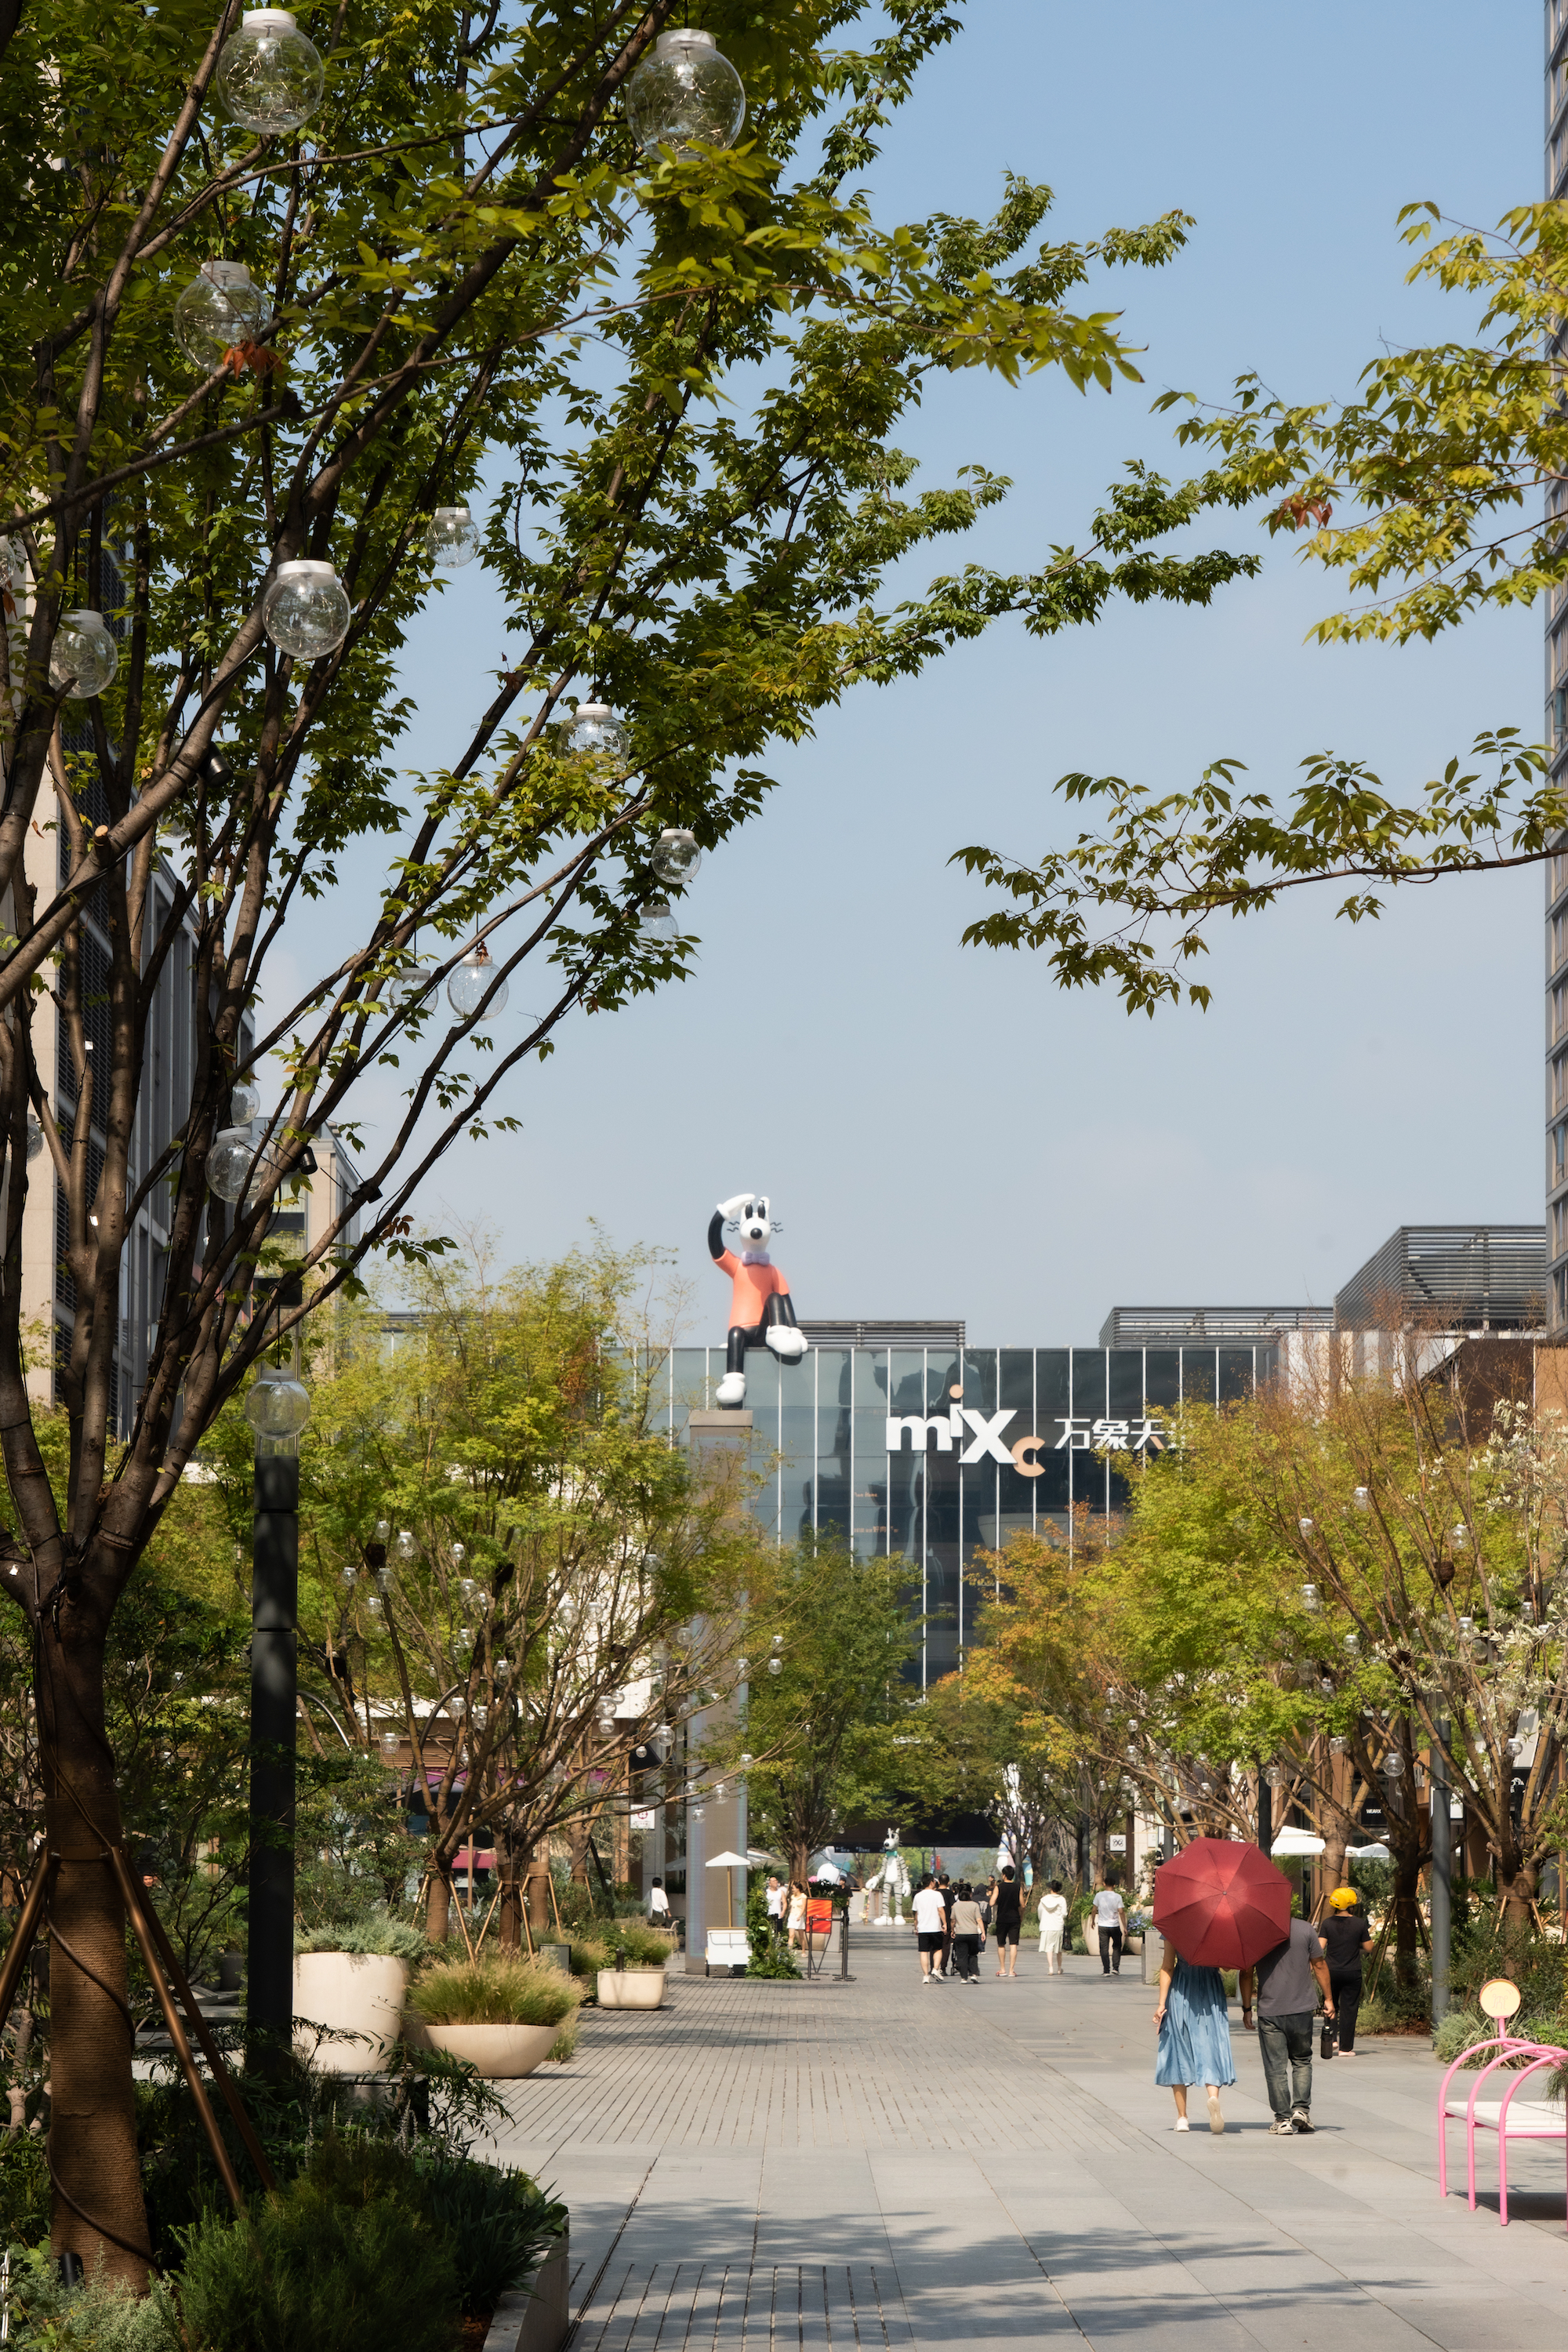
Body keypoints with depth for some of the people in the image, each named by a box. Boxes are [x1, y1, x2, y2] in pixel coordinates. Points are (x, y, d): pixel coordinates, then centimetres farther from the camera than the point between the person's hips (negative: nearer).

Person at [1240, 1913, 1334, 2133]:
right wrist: (1328, 1999, 14)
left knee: (1276, 2067, 4)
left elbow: (1246, 1973, -1)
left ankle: (1283, 2118, 3)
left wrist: (1247, 2008, 8)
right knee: (1302, 2060, 16)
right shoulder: (1306, 1929, -1)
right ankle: (1301, 2108, 3)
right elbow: (1319, 1965, 3)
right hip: (1301, 2009, 1)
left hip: (1269, 2012, -1)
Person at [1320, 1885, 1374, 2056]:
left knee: (1331, 2006, 19)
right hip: (1352, 1972, -1)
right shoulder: (1359, 1924, -6)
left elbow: (1320, 1947, -8)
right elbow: (1368, 1948, 1)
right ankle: (1346, 2048, 5)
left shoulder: (1328, 1923, -3)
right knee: (1349, 2009, 4)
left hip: (1331, 1971, 1)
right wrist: (1367, 1934, 18)